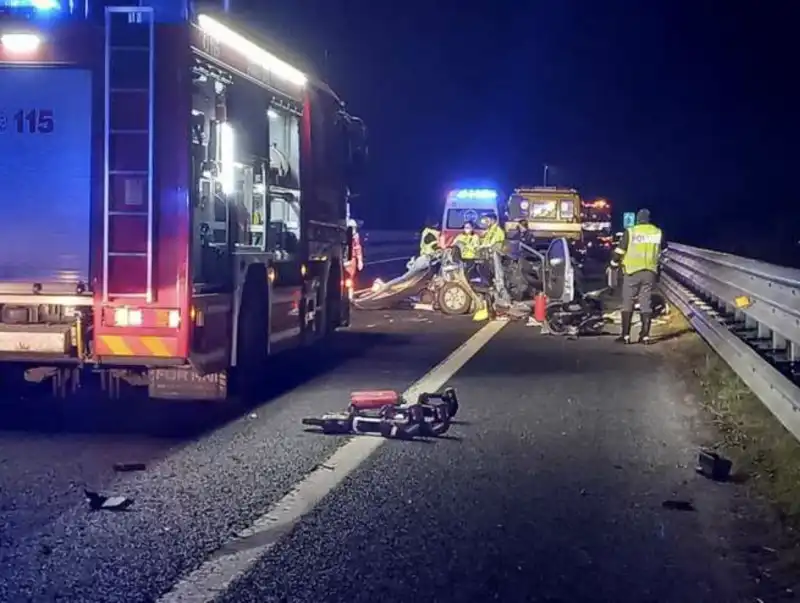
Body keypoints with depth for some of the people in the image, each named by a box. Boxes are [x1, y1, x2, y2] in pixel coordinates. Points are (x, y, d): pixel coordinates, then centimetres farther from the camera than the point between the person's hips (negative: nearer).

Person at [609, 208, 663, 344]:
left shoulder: (630, 232, -6)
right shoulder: (657, 232, 4)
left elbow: (619, 251, -5)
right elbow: (662, 251, 17)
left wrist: (614, 264, 10)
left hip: (632, 272, -3)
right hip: (650, 272, 3)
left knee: (628, 302, 3)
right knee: (646, 303, 6)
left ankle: (625, 335, 0)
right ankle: (645, 335, 3)